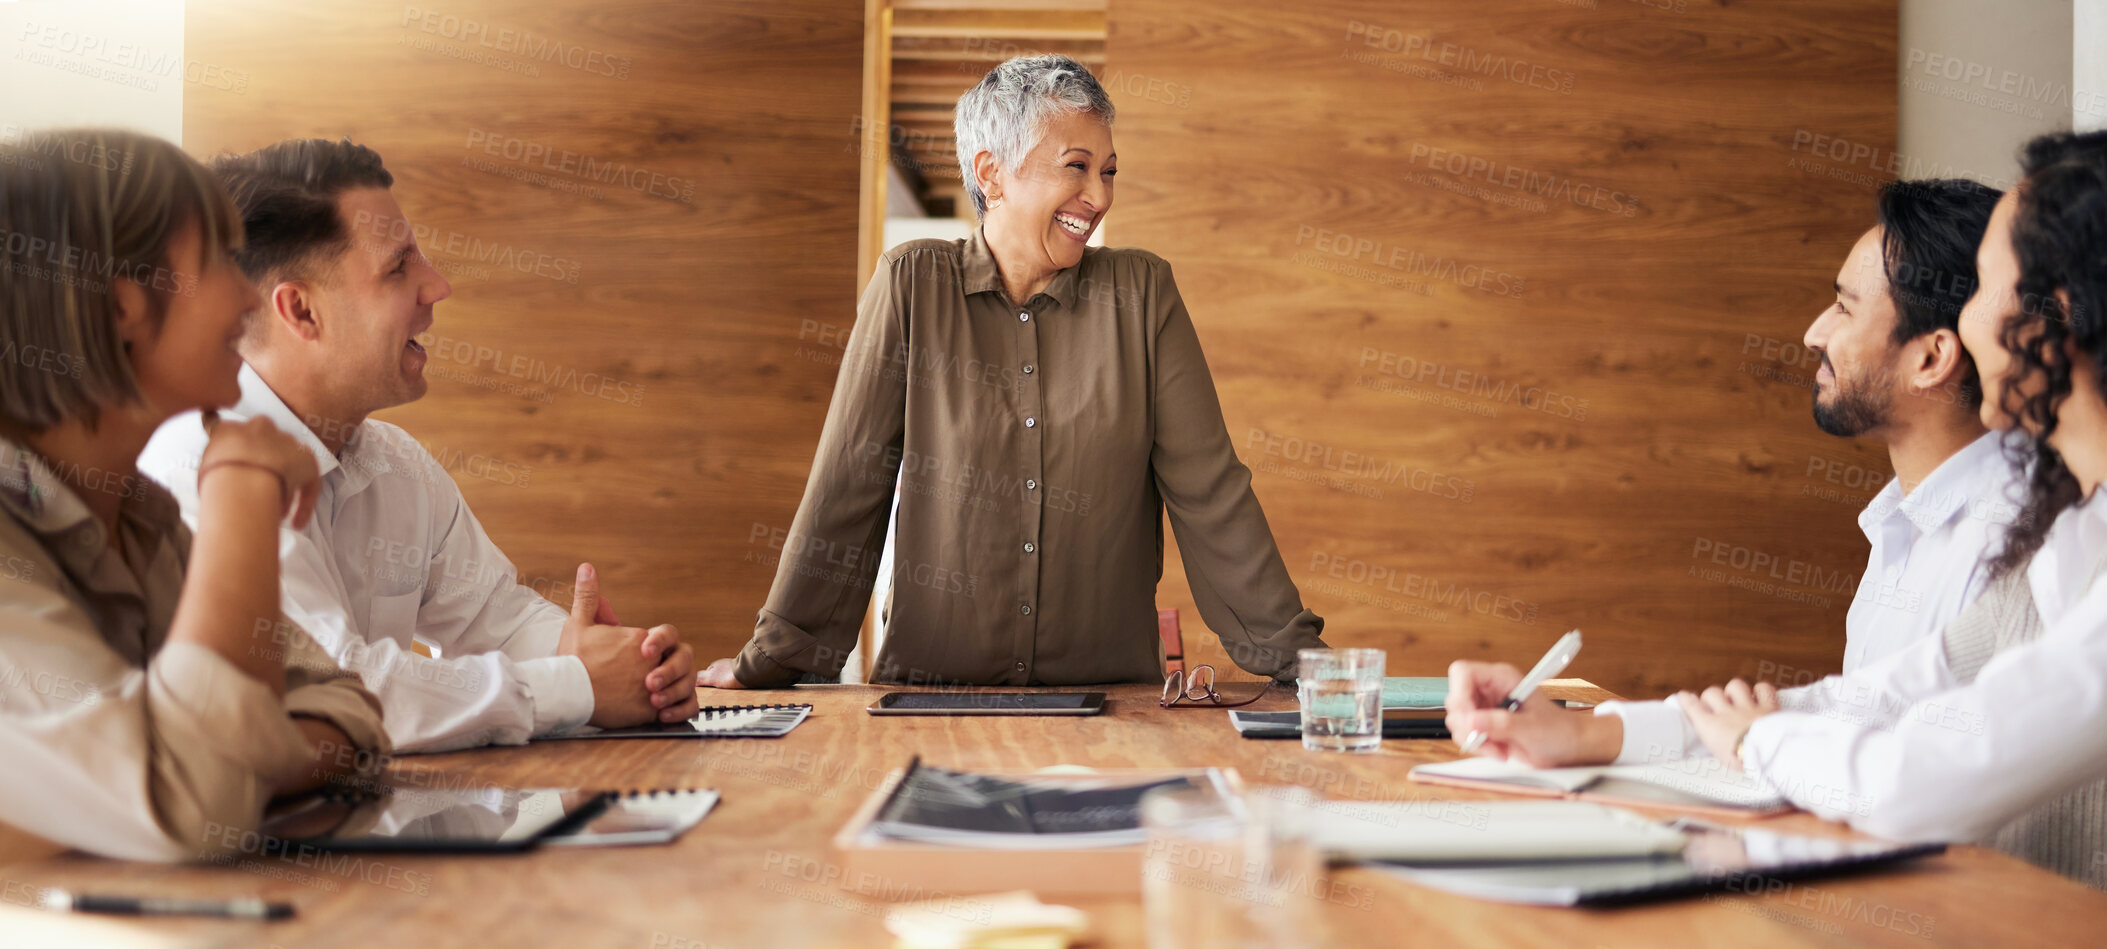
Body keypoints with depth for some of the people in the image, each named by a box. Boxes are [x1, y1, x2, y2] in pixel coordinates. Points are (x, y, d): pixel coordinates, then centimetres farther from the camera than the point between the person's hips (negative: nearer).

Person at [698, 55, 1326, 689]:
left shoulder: (1142, 292, 4)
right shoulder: (913, 284, 1)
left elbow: (1208, 492, 3)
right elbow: (848, 484, 1)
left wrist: (1293, 654, -2)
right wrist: (771, 658, 0)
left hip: (1106, 696, 1)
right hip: (930, 683, -1)